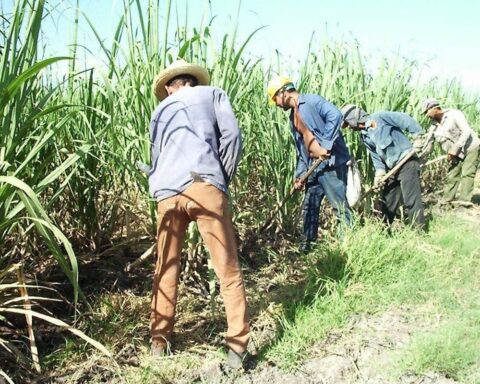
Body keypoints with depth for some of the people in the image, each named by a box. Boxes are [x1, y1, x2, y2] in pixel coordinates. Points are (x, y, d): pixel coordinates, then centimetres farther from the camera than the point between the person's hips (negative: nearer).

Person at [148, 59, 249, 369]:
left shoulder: (160, 109, 29)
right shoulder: (214, 94, 20)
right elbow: (232, 136, 5)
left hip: (167, 192, 3)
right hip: (204, 185, -3)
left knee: (166, 269, 17)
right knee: (228, 269, 4)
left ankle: (160, 341, 25)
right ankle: (238, 346, 4)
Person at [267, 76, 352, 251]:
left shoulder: (311, 101, -7)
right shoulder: (294, 116, 19)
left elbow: (335, 116, -23)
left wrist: (325, 145, -26)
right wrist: (299, 174, 16)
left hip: (331, 162, -9)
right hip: (314, 167, 9)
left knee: (340, 206, -7)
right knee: (309, 207, 14)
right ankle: (306, 245, 26)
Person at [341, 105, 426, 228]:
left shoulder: (379, 117, -8)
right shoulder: (364, 137, 14)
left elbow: (405, 119, -11)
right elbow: (375, 156, 10)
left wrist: (417, 136, -15)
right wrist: (379, 173, -4)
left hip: (407, 162, -8)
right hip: (392, 168, 8)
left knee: (411, 200, -11)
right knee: (387, 203, 14)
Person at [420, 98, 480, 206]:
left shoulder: (454, 114, -16)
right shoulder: (434, 127, 2)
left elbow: (466, 131, -23)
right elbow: (427, 146, 4)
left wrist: (454, 149, -27)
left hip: (470, 148, -6)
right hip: (457, 154, 6)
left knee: (467, 174, -14)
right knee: (452, 176, 3)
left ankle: (464, 200, -15)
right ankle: (447, 200, 10)